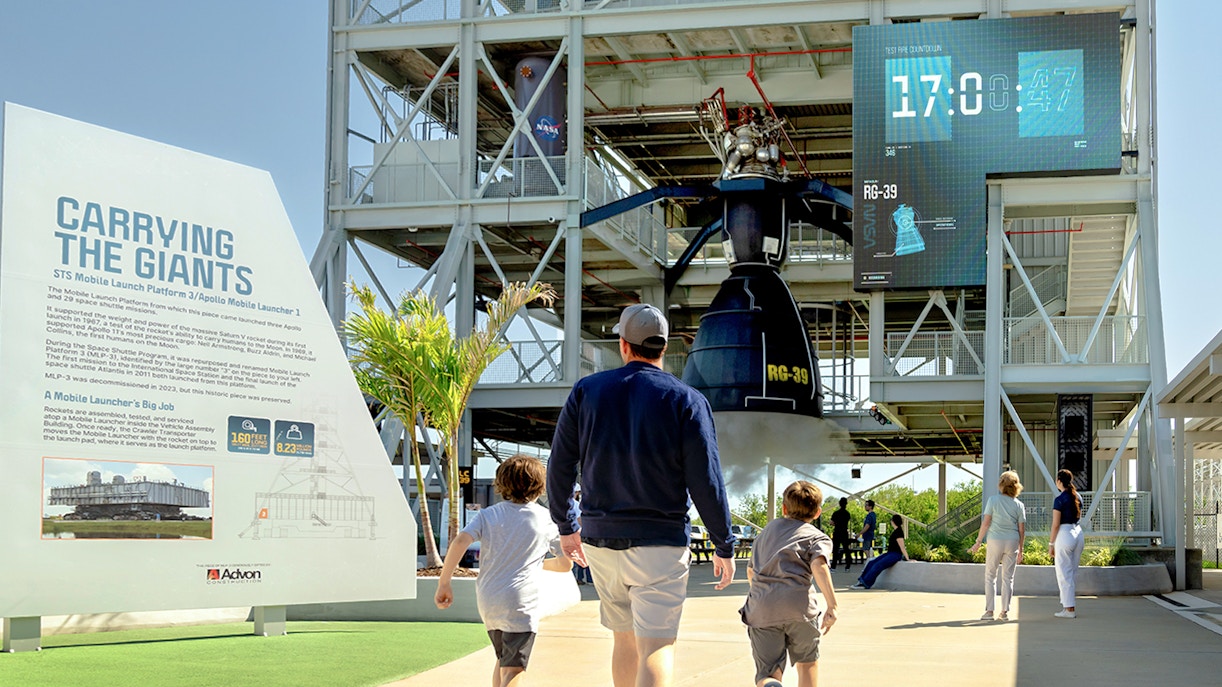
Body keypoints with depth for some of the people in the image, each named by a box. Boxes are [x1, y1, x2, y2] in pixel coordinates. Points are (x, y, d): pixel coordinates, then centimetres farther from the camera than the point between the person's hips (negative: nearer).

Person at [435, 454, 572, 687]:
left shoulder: (488, 515, 7)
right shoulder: (546, 520, 4)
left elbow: (459, 542, -9)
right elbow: (565, 564, 11)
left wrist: (444, 583, -4)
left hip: (487, 602, 4)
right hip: (520, 602, -4)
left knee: (503, 660, 25)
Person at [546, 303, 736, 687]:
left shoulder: (586, 392, 3)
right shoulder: (686, 400, -6)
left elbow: (560, 467, 6)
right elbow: (706, 482, -8)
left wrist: (566, 527, 19)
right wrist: (724, 547, 1)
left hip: (600, 540, 4)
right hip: (660, 544, -4)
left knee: (624, 639, 19)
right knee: (657, 648, -5)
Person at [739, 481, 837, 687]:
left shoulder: (769, 529, 29)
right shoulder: (817, 537, 12)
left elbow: (751, 571, 35)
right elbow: (819, 566, -10)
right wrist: (831, 606, -15)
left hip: (760, 608, 2)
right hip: (799, 606, -2)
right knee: (807, 662, 22)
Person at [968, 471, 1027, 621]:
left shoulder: (993, 500, -8)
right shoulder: (1019, 505, 1)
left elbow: (986, 523, -9)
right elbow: (1022, 530, 3)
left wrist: (978, 542, -1)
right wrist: (1020, 550, 12)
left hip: (995, 541, -2)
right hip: (1012, 542, 2)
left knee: (990, 576, 8)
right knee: (1008, 578, 9)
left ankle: (989, 611, 4)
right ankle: (1005, 612, 8)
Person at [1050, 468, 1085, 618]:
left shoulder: (1059, 500, -12)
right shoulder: (1078, 497, 10)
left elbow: (1055, 524, -13)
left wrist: (1051, 543, -6)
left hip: (1064, 534, -8)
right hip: (1078, 533, 8)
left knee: (1064, 573, -2)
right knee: (1073, 572, 14)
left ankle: (1069, 609, -2)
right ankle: (1067, 603, 20)